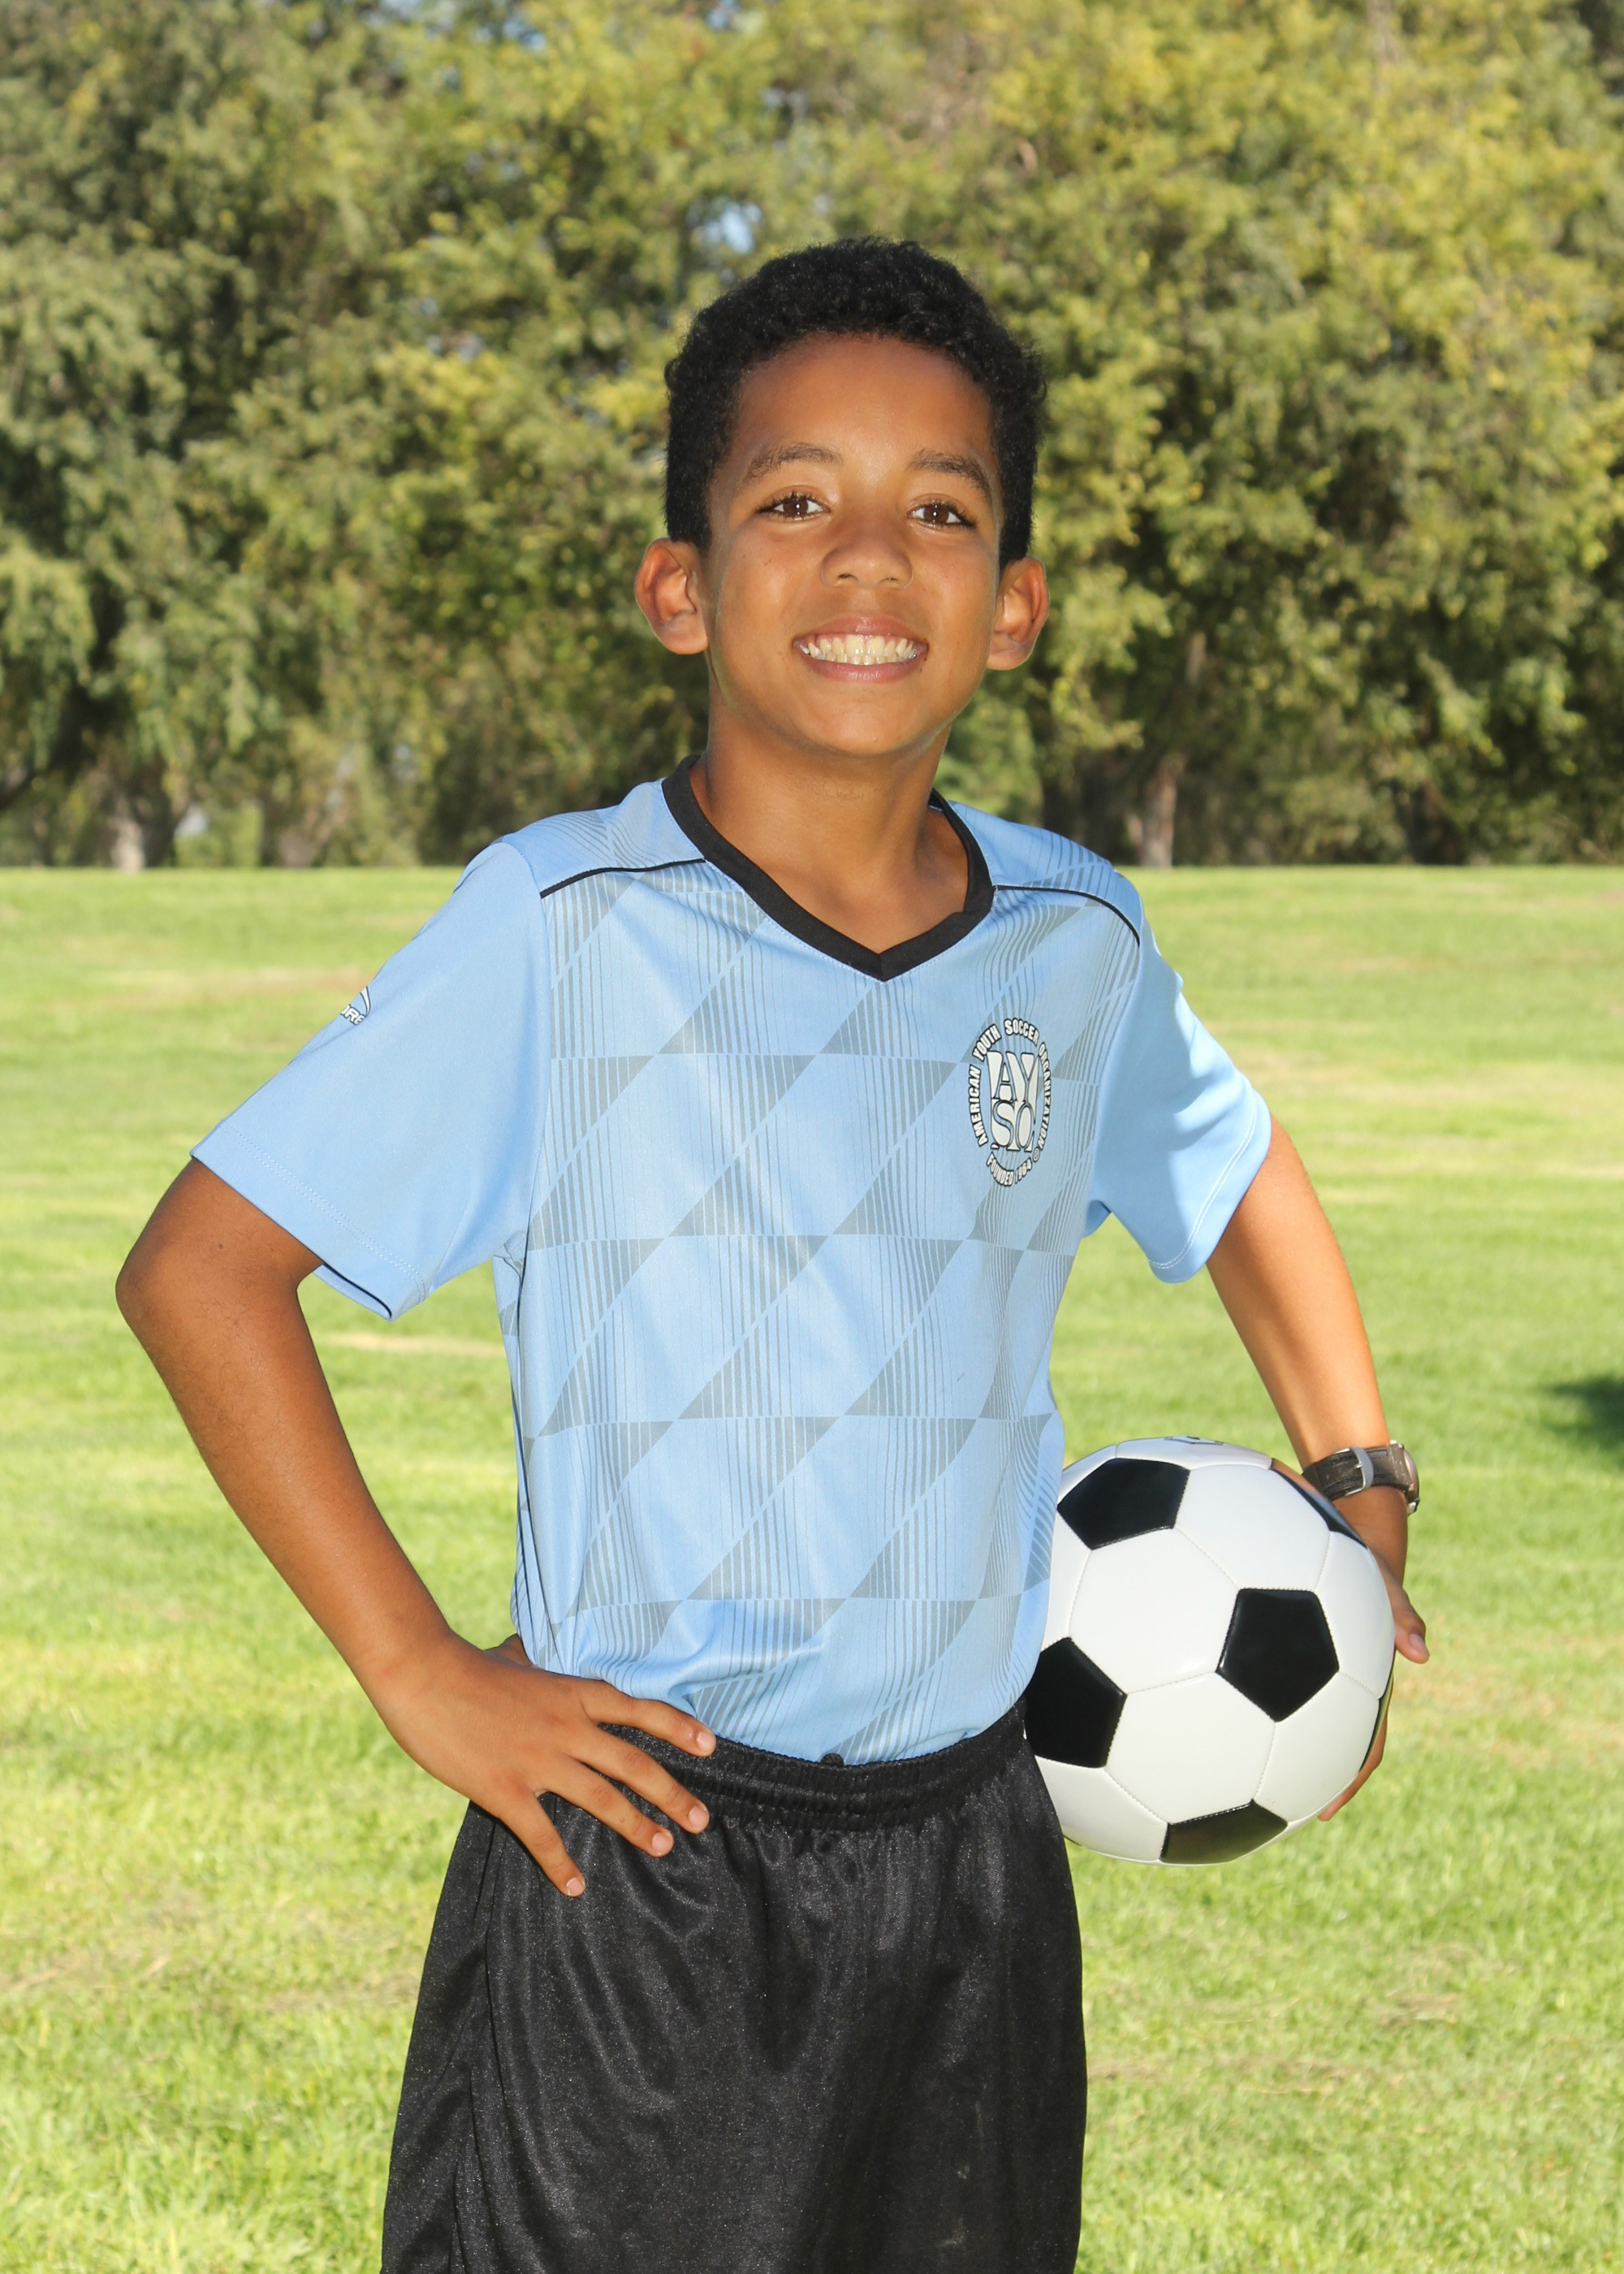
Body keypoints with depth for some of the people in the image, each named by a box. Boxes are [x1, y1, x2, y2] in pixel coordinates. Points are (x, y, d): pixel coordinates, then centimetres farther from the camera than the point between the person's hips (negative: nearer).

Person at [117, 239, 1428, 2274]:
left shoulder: (1077, 938, 3)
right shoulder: (561, 927, -11)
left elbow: (1240, 1185, 25)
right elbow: (201, 1268, -9)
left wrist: (1358, 1498, 11)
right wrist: (416, 1674, -12)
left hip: (975, 1858, 5)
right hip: (644, 1866, -4)